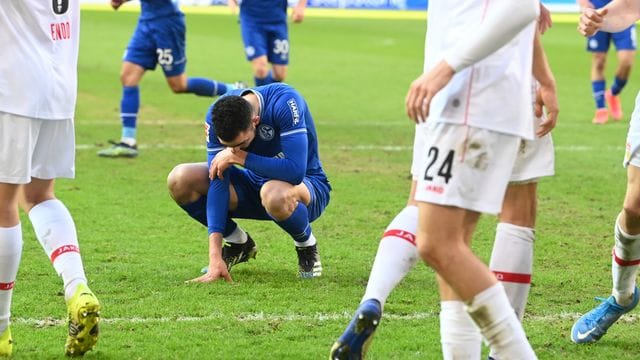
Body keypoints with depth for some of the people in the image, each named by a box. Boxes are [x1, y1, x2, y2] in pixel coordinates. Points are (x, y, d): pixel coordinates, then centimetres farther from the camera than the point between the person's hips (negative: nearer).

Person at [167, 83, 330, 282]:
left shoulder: (285, 103, -32)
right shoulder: (217, 115, -18)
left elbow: (295, 171, -38)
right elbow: (217, 183, -21)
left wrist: (240, 157, -30)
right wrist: (215, 256, -28)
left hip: (307, 185, -5)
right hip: (255, 184, 5)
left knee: (273, 194, -42)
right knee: (180, 180, -16)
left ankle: (307, 245, -6)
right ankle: (238, 243, 8)